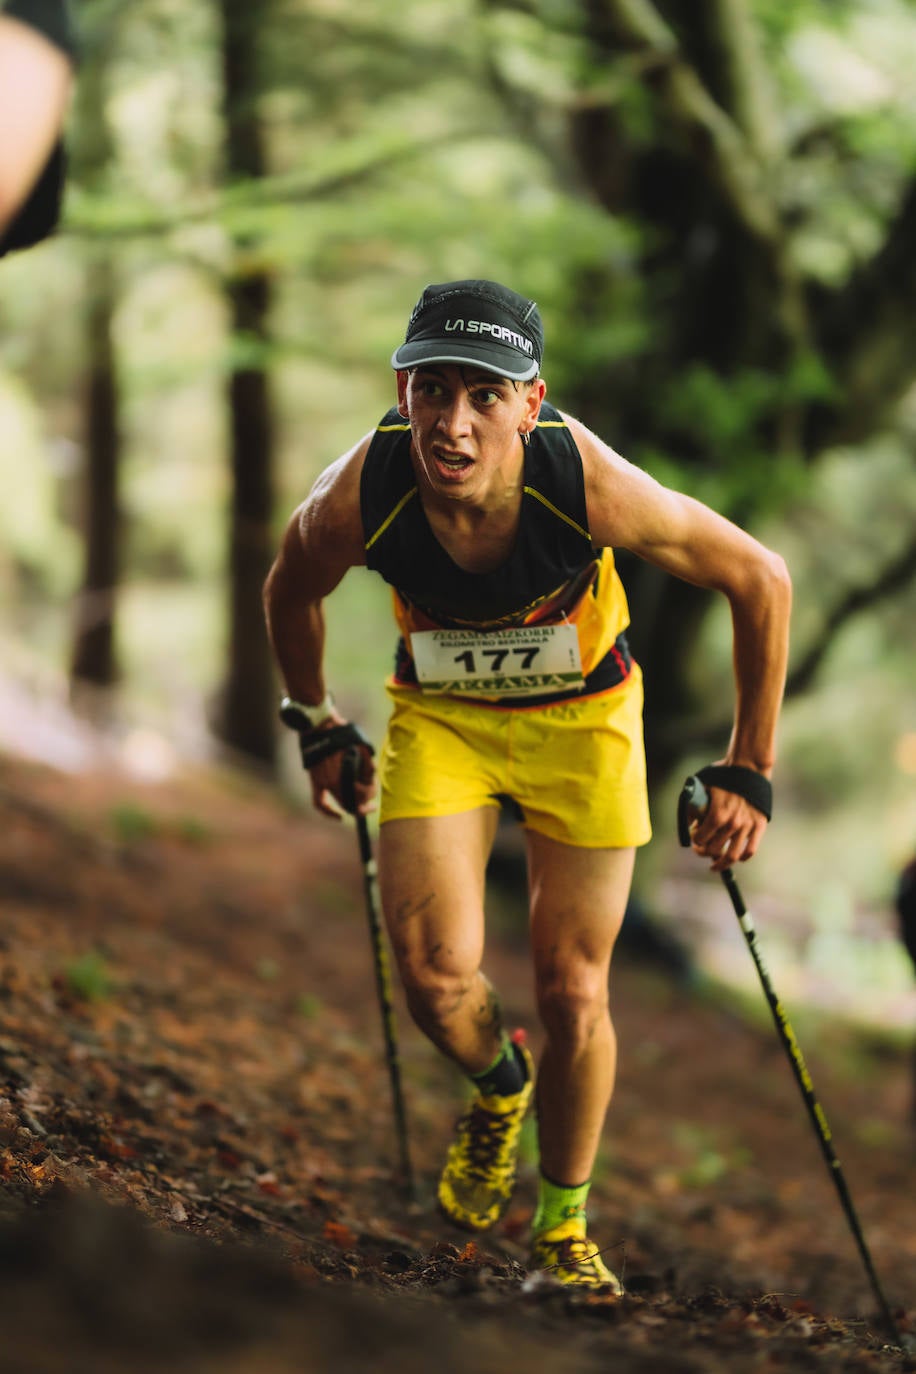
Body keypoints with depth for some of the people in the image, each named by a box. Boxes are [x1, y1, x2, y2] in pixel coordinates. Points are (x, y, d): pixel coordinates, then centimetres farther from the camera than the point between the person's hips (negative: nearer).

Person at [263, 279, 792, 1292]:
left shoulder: (593, 486, -34)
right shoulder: (358, 500, -29)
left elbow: (759, 580, -17)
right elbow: (290, 591, -2)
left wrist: (749, 770, -13)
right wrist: (316, 725, 8)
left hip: (582, 718, -1)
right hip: (440, 716, 1)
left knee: (573, 994, 0)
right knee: (436, 977, -14)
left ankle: (563, 1230, 23)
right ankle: (498, 1086, 23)